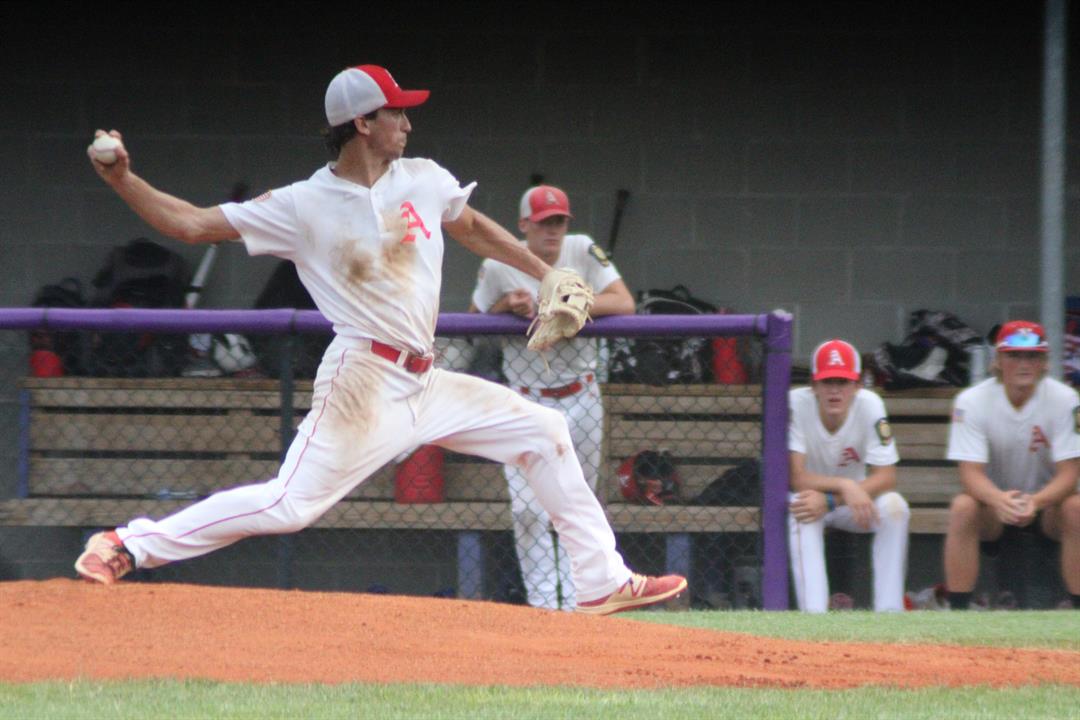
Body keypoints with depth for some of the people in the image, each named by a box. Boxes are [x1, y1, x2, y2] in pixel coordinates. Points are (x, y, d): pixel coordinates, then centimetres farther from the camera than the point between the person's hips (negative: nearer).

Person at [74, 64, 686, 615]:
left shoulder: (423, 180, 7)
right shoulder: (304, 206, -7)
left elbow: (471, 227, 27)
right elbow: (193, 223, -6)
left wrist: (550, 277, 26)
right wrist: (123, 181, -17)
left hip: (425, 383, 7)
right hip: (362, 382, -7)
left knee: (543, 433, 7)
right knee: (291, 505, -17)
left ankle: (604, 583, 14)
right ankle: (130, 546, -10)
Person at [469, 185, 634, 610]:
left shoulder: (584, 252, -6)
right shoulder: (499, 266, -6)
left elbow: (624, 303, -14)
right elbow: (473, 319, 6)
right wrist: (505, 305, -14)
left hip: (580, 399, 1)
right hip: (527, 400, -1)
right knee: (528, 507, -9)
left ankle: (575, 601, 11)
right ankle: (541, 600, -5)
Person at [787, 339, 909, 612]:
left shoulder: (869, 405, -19)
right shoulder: (796, 404, -25)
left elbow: (886, 477, -23)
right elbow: (796, 478, -28)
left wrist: (828, 502, -35)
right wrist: (845, 486, -44)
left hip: (853, 500, 2)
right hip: (811, 497, -2)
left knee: (894, 506, -27)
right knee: (801, 512, -36)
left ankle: (888, 610, -23)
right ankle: (813, 614, -40)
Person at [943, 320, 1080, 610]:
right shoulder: (972, 401, -15)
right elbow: (970, 472, -21)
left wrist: (1035, 502, -42)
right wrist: (1000, 499, -45)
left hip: (1046, 500, 0)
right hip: (992, 501, 0)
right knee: (962, 507, -32)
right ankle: (958, 613, -27)